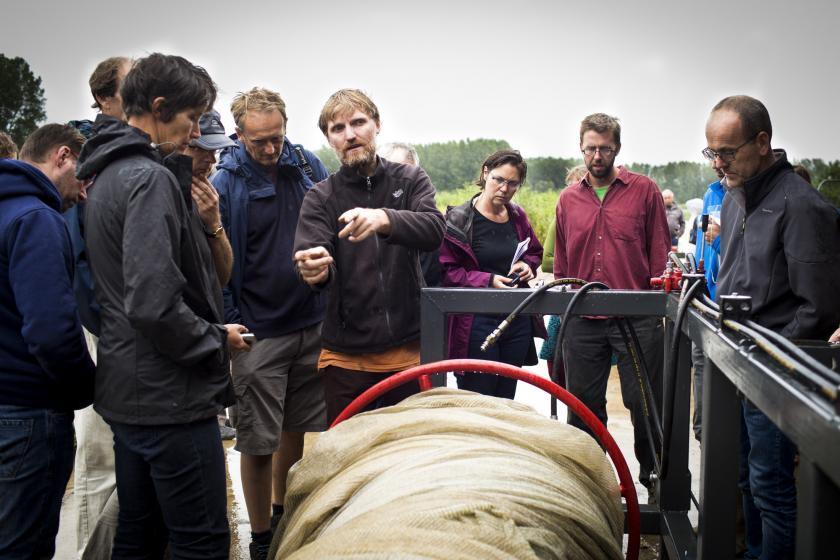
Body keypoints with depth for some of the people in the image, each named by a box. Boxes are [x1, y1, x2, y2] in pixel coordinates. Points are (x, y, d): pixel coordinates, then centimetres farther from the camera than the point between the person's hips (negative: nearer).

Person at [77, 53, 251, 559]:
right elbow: (155, 305, -26)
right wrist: (218, 340, -11)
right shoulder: (150, 179, -18)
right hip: (170, 397, -10)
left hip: (129, 389, 10)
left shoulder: (110, 173, 14)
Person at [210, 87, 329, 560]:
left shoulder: (310, 166, 1)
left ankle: (282, 512, 40)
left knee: (298, 427, 18)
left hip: (314, 323, 5)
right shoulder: (225, 184, -11)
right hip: (259, 332, -4)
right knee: (259, 442, 1)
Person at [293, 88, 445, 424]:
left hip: (409, 349, 0)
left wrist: (385, 218, -36)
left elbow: (434, 231, -16)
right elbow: (307, 256, -12)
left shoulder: (411, 180, 3)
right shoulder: (320, 198, 3)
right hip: (345, 355, 0)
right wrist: (314, 269, -37)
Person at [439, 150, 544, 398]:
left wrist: (527, 265, 0)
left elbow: (535, 252, 23)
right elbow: (446, 271, -11)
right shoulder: (458, 219, -8)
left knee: (506, 399, 15)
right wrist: (488, 280, -20)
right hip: (476, 321, -5)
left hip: (518, 319, 6)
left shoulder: (518, 216, 9)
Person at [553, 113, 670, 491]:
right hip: (582, 321, 3)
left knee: (645, 403, 4)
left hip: (638, 320, -3)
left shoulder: (644, 190, 2)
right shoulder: (568, 198, 10)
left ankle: (652, 474, 23)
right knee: (584, 405, 11)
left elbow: (660, 253, 2)